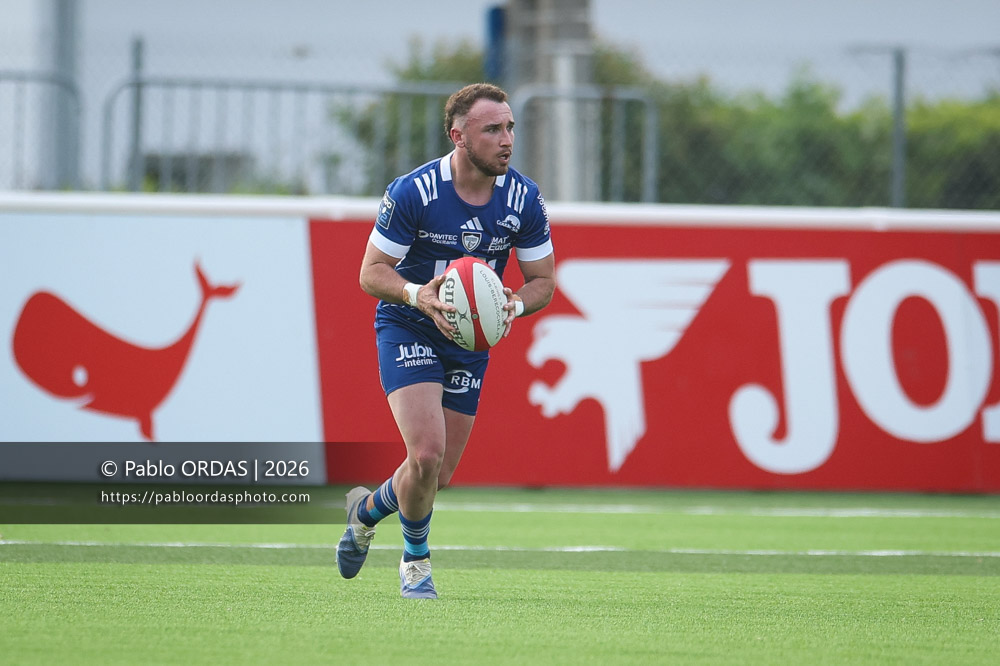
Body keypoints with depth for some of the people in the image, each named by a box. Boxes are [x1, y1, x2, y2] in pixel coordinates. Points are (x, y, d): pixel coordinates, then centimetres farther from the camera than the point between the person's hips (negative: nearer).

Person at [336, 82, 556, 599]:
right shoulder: (411, 193, -21)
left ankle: (368, 508, 41)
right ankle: (416, 557, 6)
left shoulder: (525, 201, -10)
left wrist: (513, 304, -23)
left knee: (439, 474, 8)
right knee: (427, 454, -21)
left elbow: (542, 280, 0)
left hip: (470, 342, 4)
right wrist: (418, 294, -34)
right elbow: (371, 272, -14)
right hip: (407, 330, -4)